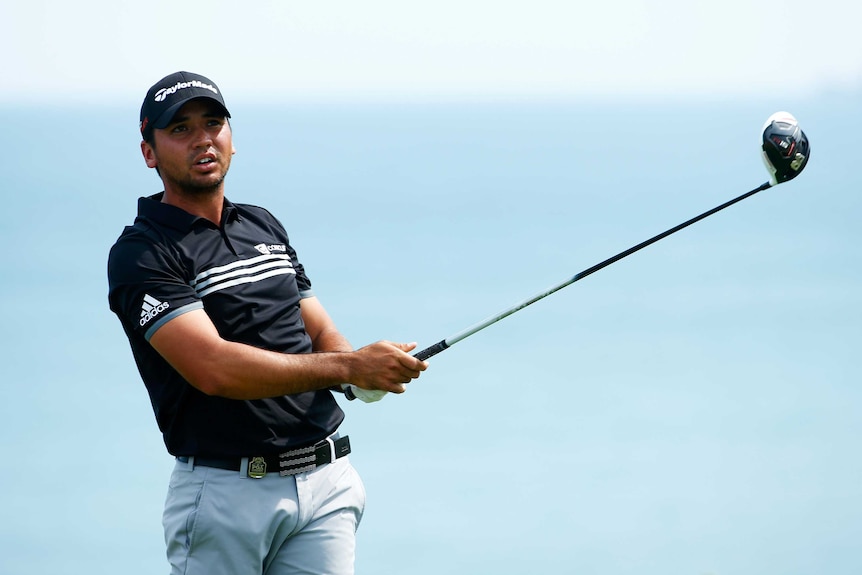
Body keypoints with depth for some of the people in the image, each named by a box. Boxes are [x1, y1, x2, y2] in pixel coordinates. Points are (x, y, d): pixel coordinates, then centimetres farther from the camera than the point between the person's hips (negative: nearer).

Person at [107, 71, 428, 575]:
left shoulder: (265, 227, 17)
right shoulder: (141, 255, -7)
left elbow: (322, 334, 19)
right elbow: (214, 368, -19)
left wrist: (364, 375, -5)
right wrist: (349, 367, -20)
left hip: (325, 483, 5)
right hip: (225, 492, -5)